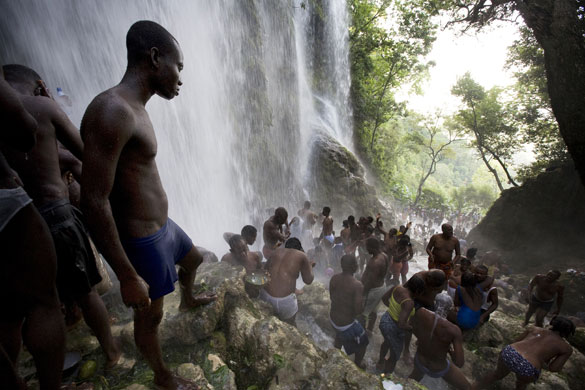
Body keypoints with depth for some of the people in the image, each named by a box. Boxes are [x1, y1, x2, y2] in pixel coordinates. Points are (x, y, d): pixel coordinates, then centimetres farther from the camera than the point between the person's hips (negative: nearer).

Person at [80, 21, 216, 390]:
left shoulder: (136, 109, 7)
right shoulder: (112, 111, -24)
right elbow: (94, 203, -26)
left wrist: (160, 223, 22)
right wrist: (128, 277, -22)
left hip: (162, 225, 10)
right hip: (142, 240, -9)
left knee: (194, 258, 32)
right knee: (150, 316, 13)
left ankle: (188, 300, 64)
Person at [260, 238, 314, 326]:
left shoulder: (276, 251, 11)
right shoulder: (301, 255, 2)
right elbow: (308, 280, 7)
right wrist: (310, 266, 24)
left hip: (265, 294, 4)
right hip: (285, 300, -3)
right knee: (290, 324, 27)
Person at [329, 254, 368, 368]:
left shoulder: (334, 278, -11)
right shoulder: (357, 285, -28)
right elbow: (359, 310, -25)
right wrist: (362, 302, -6)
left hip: (333, 318, 6)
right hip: (347, 324, -6)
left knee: (340, 335, 38)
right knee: (362, 343, 25)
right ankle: (358, 366, 48)